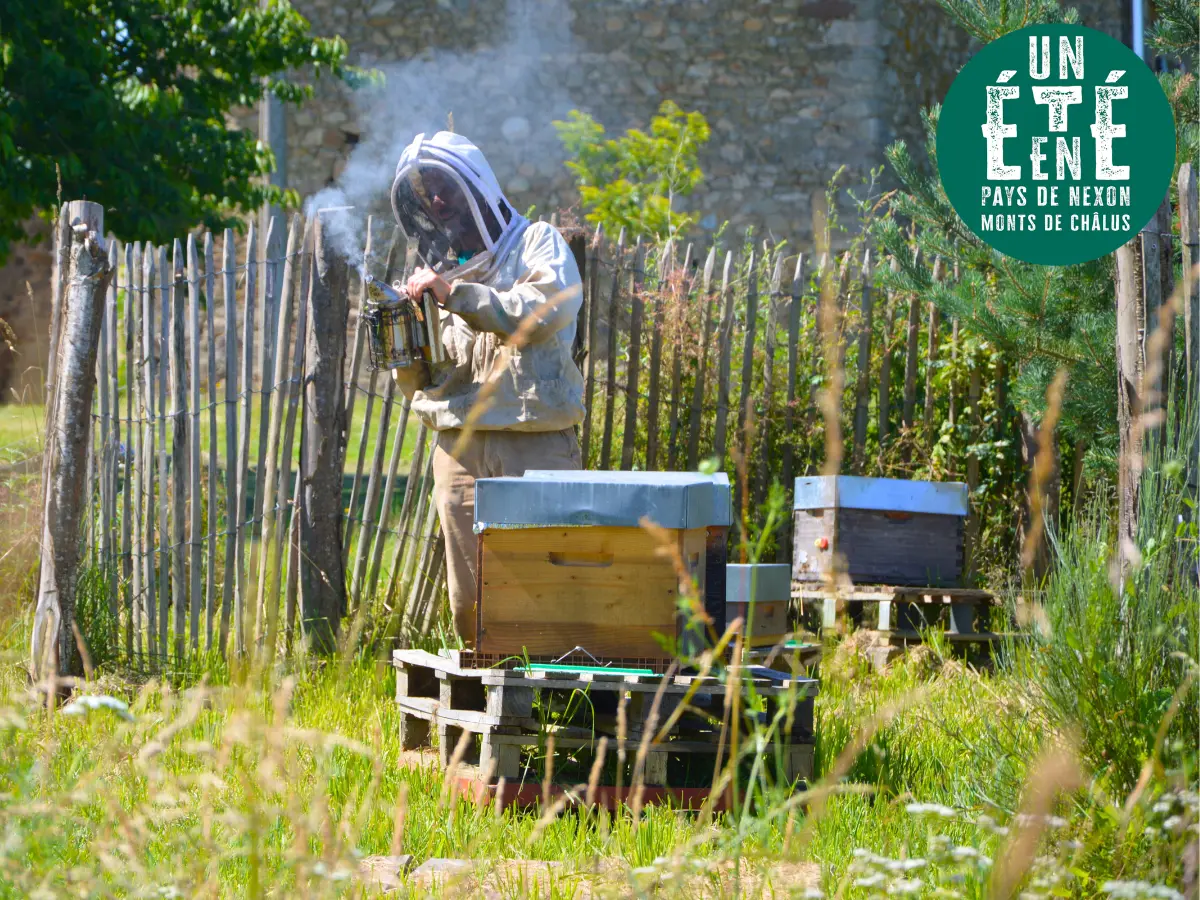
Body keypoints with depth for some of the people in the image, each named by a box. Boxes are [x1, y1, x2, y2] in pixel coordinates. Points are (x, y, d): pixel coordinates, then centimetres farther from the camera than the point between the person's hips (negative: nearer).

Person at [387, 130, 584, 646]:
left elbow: (543, 311, -13)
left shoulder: (536, 244, 9)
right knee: (469, 602, 1)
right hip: (460, 445, 4)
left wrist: (455, 294, -17)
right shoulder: (435, 271, 21)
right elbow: (420, 386, 18)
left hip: (536, 445, -4)